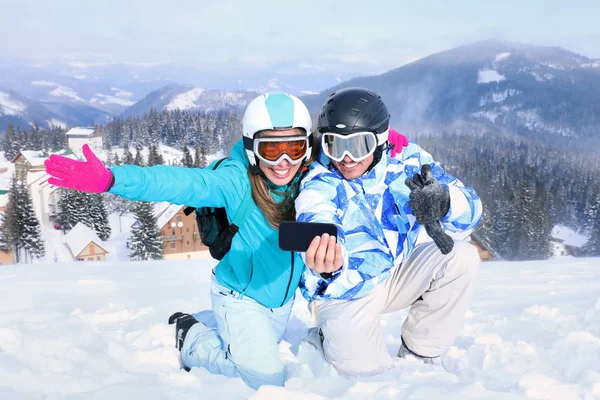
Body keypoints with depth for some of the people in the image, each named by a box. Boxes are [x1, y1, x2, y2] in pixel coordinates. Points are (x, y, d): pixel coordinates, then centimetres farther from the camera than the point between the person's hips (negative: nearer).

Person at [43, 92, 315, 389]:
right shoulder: (236, 181, -30)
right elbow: (180, 182, -43)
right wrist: (111, 179, -56)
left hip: (283, 300, 6)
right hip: (242, 298, -6)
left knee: (264, 351, 30)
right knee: (266, 379, 1)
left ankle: (196, 323, 47)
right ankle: (190, 340, 20)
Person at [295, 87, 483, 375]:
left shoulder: (406, 160, -14)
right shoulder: (318, 187, -23)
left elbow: (470, 209, -19)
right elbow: (318, 225, -45)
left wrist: (442, 202, -44)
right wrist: (327, 265, -69)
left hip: (395, 273, 4)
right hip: (343, 287, -4)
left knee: (462, 257, -18)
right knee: (364, 368, -24)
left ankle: (419, 355, 0)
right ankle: (325, 339, 14)